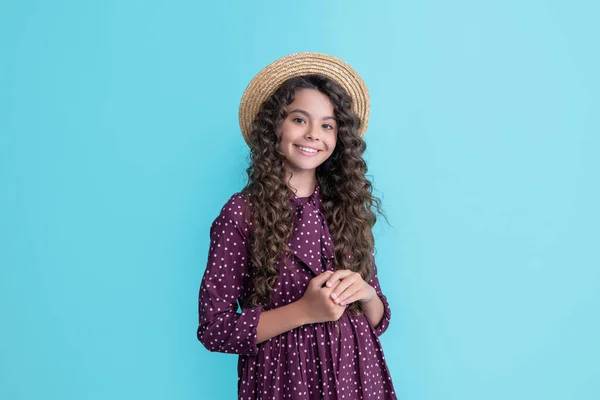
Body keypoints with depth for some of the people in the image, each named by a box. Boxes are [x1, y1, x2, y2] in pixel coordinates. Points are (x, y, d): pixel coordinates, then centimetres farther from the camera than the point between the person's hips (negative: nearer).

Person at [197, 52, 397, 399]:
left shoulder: (348, 208, 0)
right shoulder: (241, 213, -11)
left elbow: (377, 322, 5)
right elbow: (214, 328, -12)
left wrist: (366, 292, -16)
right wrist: (304, 310, -21)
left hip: (357, 372, 4)